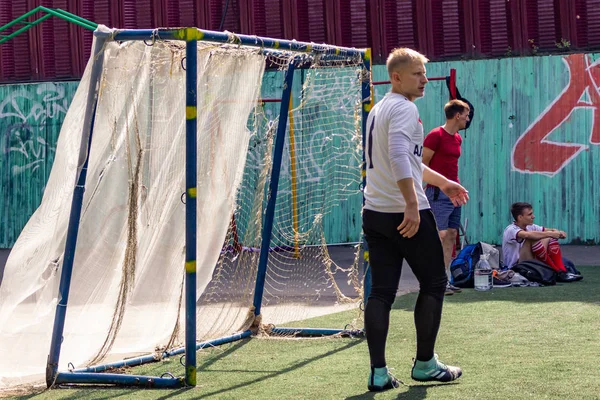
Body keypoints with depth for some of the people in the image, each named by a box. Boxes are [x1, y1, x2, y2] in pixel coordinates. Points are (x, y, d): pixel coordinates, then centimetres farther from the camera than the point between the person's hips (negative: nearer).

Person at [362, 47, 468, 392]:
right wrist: (412, 204, -30)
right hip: (407, 214, -8)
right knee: (434, 283, 7)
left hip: (374, 213, 8)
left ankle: (378, 373, 0)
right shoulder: (405, 108, -11)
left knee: (381, 291, 4)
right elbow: (399, 157, -26)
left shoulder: (379, 110, 18)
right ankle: (425, 364, 12)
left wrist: (441, 181, 37)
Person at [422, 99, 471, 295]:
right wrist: (422, 192, -11)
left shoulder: (457, 138, 16)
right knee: (440, 236, -14)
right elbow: (423, 164, -9)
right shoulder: (436, 135, -10)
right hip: (438, 193, -9)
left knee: (451, 235, 6)